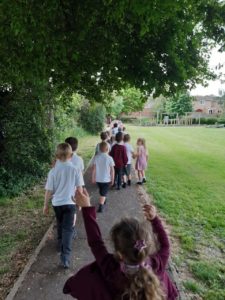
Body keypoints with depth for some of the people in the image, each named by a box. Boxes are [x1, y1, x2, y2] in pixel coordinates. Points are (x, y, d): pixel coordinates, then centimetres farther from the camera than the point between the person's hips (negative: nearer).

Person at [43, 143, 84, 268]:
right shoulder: (75, 170, -11)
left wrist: (46, 205, 8)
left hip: (57, 203, 2)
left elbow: (49, 190, -6)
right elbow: (80, 188, -6)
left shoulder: (53, 171, -10)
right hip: (70, 202, -2)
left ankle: (61, 244, 45)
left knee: (60, 225, 25)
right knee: (68, 228, 1)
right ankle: (66, 256, -7)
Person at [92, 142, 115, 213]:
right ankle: (100, 206, -7)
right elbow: (112, 170, -9)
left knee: (102, 192, 25)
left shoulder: (96, 157, -7)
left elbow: (94, 169, -4)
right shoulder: (109, 158, -13)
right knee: (103, 193, 4)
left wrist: (93, 178, 7)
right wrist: (112, 179, 3)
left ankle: (103, 200, 47)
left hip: (98, 179, 3)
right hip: (106, 179, -3)